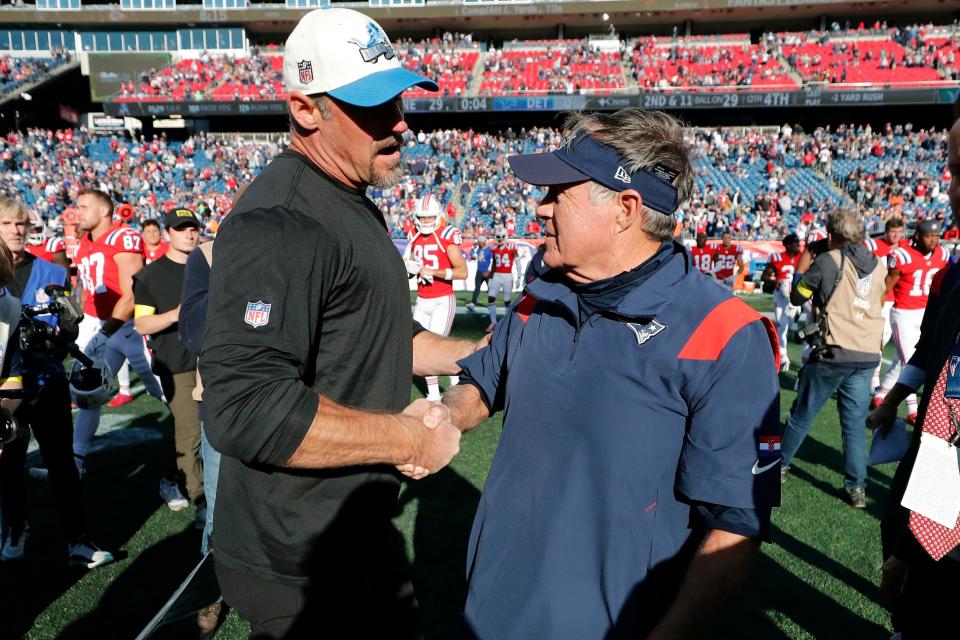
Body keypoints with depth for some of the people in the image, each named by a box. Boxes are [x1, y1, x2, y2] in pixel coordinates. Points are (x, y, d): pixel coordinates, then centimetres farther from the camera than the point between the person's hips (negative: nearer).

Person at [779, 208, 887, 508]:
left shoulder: (829, 260, -8)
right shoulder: (879, 266, 8)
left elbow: (796, 297, 0)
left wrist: (808, 265, 17)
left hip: (833, 352, -5)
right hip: (869, 356, 5)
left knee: (802, 413, 11)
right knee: (855, 423, 11)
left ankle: (779, 464, 26)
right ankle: (857, 488, 11)